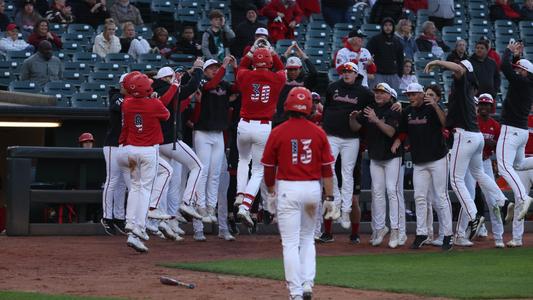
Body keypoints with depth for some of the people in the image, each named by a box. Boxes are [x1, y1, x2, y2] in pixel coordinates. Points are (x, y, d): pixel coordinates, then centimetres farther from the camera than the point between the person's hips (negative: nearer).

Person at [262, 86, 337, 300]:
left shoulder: (278, 132, -6)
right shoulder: (318, 133, 1)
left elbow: (269, 167, 2)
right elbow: (327, 169, 0)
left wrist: (271, 192, 17)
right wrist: (329, 198, 5)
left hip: (287, 188, -3)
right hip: (313, 188, 3)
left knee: (290, 243, -1)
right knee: (307, 239, 19)